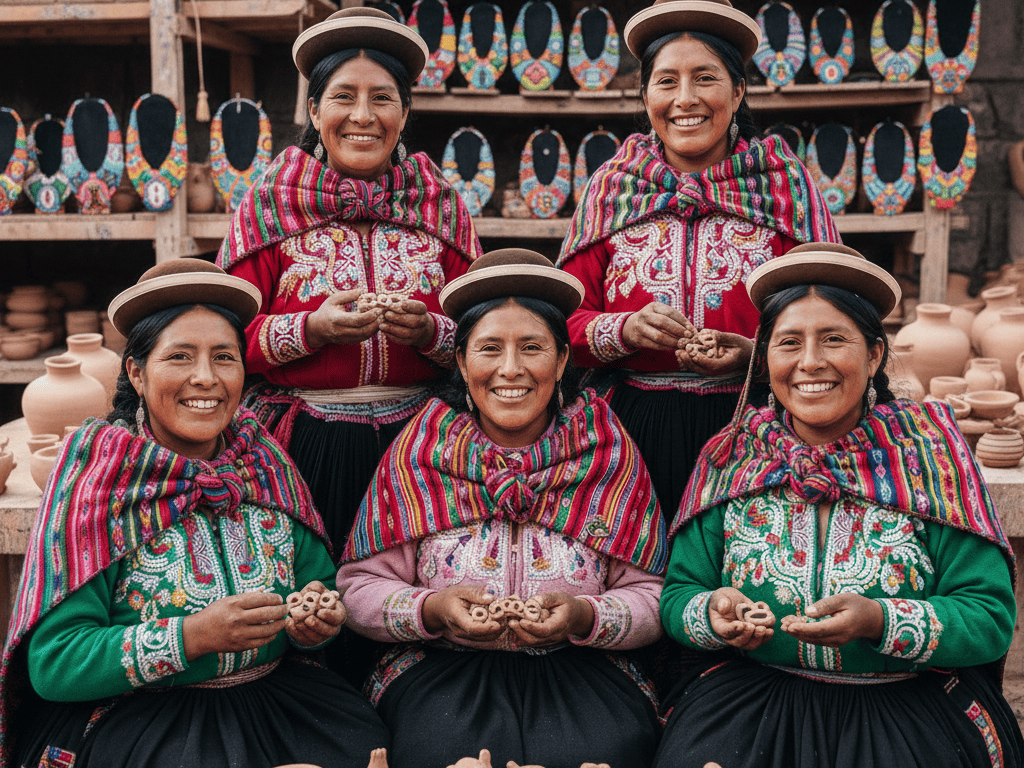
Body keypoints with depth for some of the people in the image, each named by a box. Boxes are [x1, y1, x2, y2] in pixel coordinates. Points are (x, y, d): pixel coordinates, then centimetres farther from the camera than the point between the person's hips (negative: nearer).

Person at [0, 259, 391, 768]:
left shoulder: (267, 468, 4)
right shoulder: (98, 474, -8)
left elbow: (322, 585, 10)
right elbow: (52, 662, -12)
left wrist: (320, 622, -13)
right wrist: (193, 636, -24)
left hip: (273, 696, 4)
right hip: (131, 714, -4)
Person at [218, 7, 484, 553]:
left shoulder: (441, 205, 8)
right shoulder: (271, 203, 4)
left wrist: (431, 332, -15)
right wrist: (311, 329, -17)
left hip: (413, 444, 2)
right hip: (303, 446, -1)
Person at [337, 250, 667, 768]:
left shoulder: (608, 450, 3)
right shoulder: (420, 447, 3)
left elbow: (652, 597, 0)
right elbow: (360, 588, 1)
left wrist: (584, 617, -20)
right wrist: (432, 609, -19)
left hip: (577, 670, 1)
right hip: (444, 669, 0)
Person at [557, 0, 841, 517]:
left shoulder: (785, 183, 6)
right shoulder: (611, 188, 9)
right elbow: (565, 320, 5)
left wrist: (759, 353, -18)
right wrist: (624, 330, -15)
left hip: (755, 431, 0)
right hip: (635, 430, 1)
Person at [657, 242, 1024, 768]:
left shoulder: (930, 448, -2)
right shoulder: (729, 457, 3)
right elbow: (677, 595, 6)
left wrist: (879, 621, -24)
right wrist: (713, 614, -18)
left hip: (913, 704, 0)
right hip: (754, 694, 1)